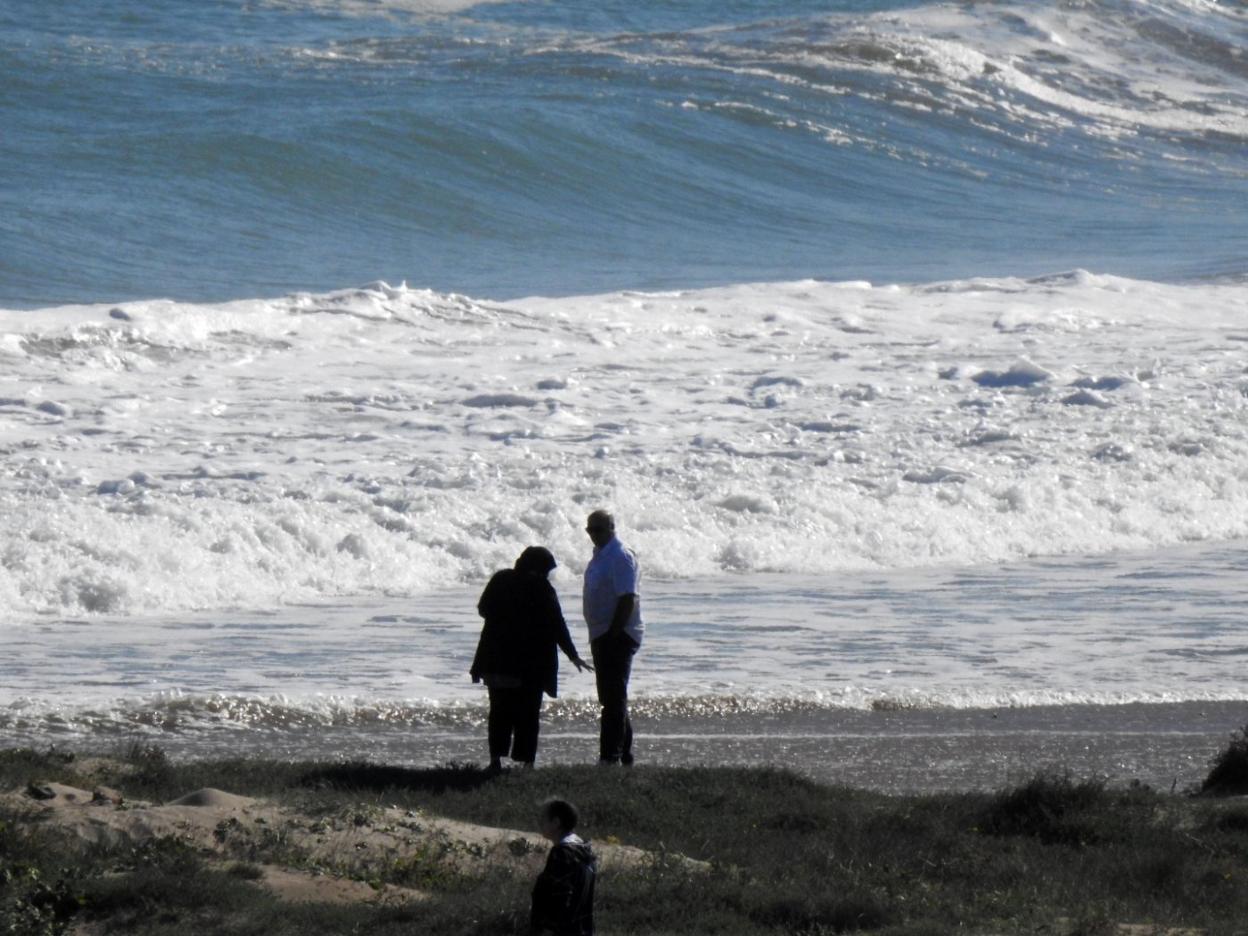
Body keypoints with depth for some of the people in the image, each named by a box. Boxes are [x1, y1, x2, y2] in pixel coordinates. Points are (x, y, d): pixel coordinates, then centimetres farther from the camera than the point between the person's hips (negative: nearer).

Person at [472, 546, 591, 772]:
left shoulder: (500, 580, 4)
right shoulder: (542, 588, -8)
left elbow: (483, 608, 12)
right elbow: (557, 626, -6)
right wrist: (573, 656, 3)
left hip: (497, 658, 4)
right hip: (532, 663, -4)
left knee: (500, 711, 10)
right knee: (528, 713, 3)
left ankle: (496, 757, 1)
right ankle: (525, 760, -1)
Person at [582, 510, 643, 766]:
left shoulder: (621, 557, -14)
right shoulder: (600, 555, 16)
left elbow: (627, 600, -21)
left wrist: (613, 634, -24)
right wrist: (598, 638, 17)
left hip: (619, 636, -10)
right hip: (602, 636, 10)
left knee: (613, 698, -11)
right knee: (610, 698, 14)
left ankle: (611, 756, -14)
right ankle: (624, 755, 22)